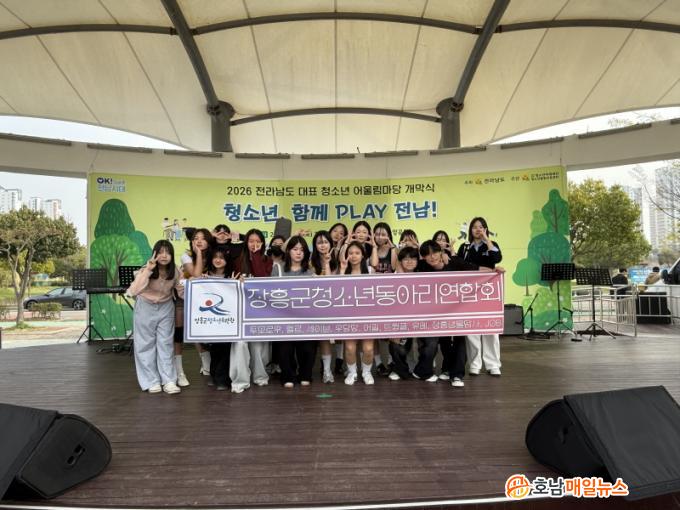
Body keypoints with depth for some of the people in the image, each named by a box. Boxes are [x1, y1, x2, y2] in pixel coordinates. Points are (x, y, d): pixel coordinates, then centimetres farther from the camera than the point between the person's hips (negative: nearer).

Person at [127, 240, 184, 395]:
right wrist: (148, 270, -43)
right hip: (146, 308, -2)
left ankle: (169, 381, 8)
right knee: (146, 344, 3)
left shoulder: (174, 272, -14)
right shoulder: (145, 270, -23)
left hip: (166, 308, 2)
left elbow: (182, 292, -8)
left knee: (165, 344, 3)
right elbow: (132, 292, -37)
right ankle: (152, 382, 13)